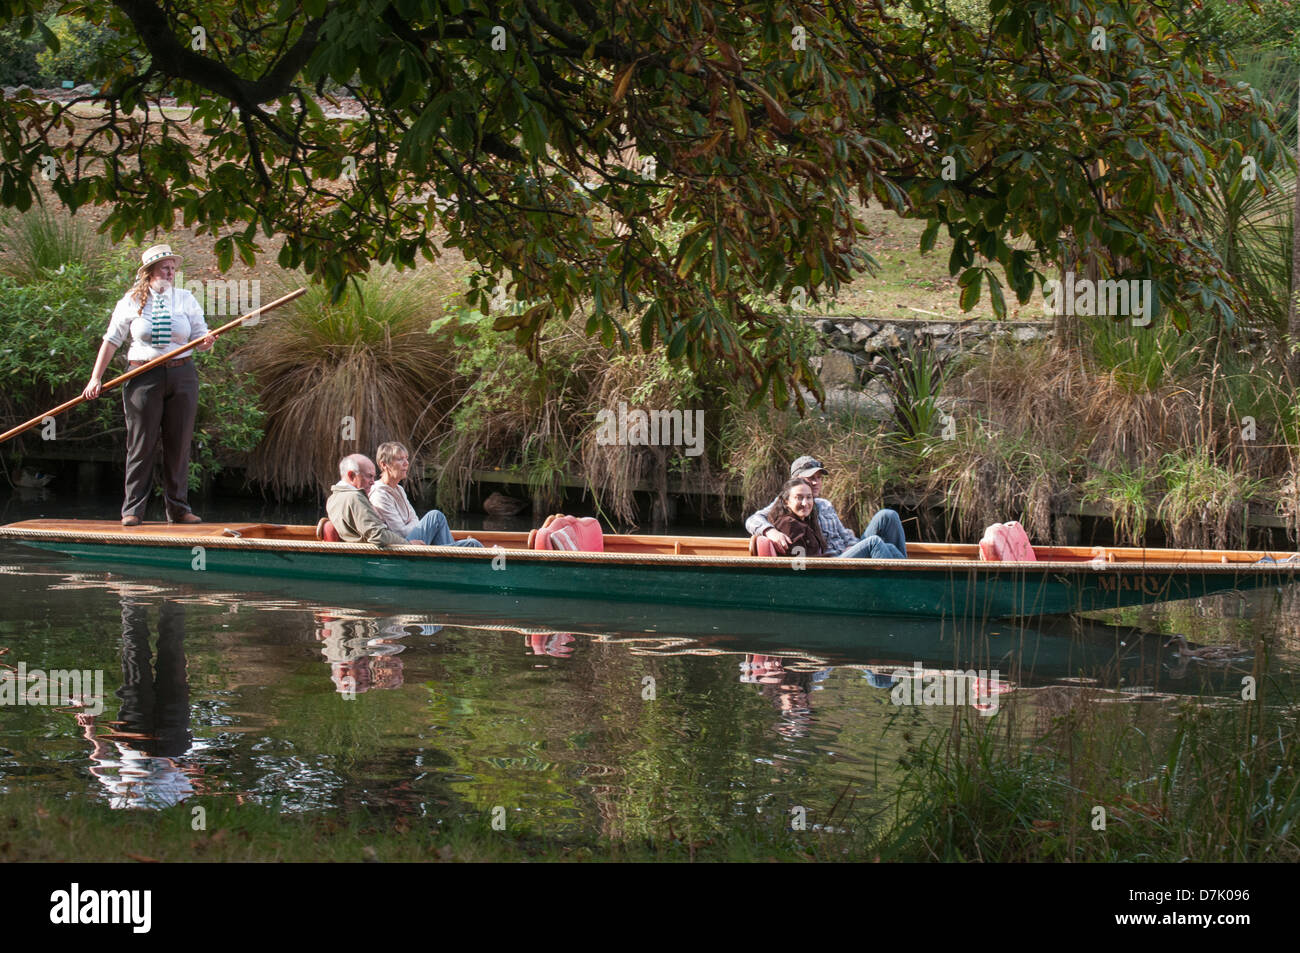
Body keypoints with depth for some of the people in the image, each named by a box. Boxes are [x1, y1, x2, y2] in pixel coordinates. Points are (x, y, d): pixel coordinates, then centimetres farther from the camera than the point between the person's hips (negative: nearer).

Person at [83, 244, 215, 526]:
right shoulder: (132, 301, 2)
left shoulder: (185, 299, 8)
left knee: (179, 445, 4)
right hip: (145, 377, -2)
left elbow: (200, 340, 4)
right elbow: (111, 340, 4)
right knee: (142, 445, -2)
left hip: (182, 376, 2)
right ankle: (133, 510, 3)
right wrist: (96, 378, -1)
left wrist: (207, 341, -20)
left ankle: (178, 508, 11)